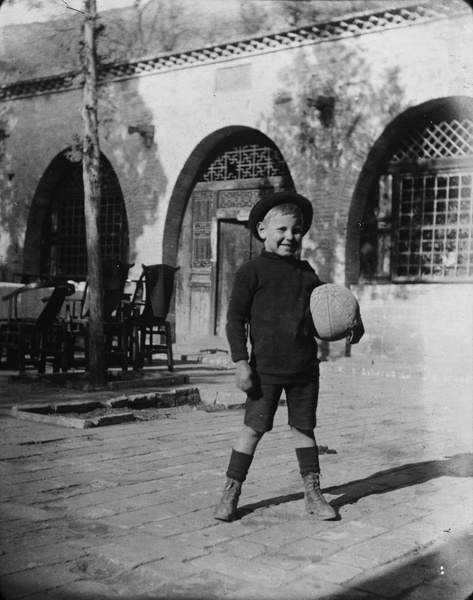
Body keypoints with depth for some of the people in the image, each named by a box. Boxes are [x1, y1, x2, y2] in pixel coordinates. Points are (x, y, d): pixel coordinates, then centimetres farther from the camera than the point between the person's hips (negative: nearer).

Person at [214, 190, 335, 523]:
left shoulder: (305, 271, 11)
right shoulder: (252, 271, -5)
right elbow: (235, 318, -7)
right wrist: (241, 362, -13)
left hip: (305, 368, 5)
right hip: (266, 369, -5)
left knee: (304, 428, 12)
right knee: (254, 428, 1)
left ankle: (313, 492, 21)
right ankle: (230, 493, 12)